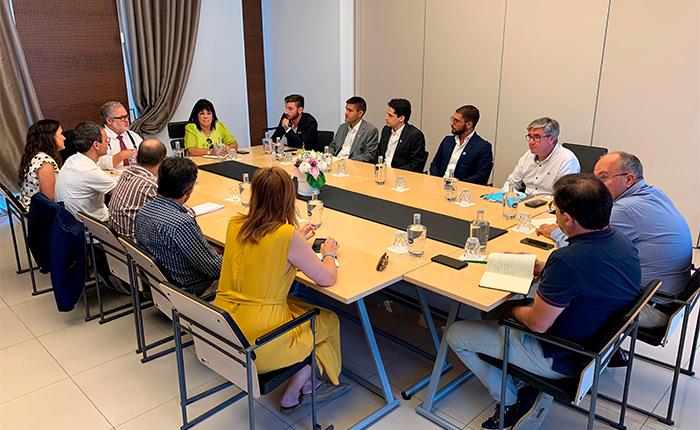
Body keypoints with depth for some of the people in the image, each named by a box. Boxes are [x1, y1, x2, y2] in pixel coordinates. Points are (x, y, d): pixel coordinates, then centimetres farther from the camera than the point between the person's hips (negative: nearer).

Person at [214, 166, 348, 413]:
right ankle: (292, 396, 27)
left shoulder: (234, 225, -1)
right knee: (329, 321, 19)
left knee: (302, 307, 27)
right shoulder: (288, 235, -19)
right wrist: (329, 254, 11)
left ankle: (304, 385, 31)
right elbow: (327, 279, -9)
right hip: (259, 344, -7)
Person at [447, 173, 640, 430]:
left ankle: (511, 403, 18)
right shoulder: (621, 242, -8)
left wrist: (511, 310, -2)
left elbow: (537, 324, -22)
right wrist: (539, 267, 8)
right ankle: (537, 390, 19)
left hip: (564, 359, -9)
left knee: (455, 334, 3)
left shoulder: (567, 260, -34)